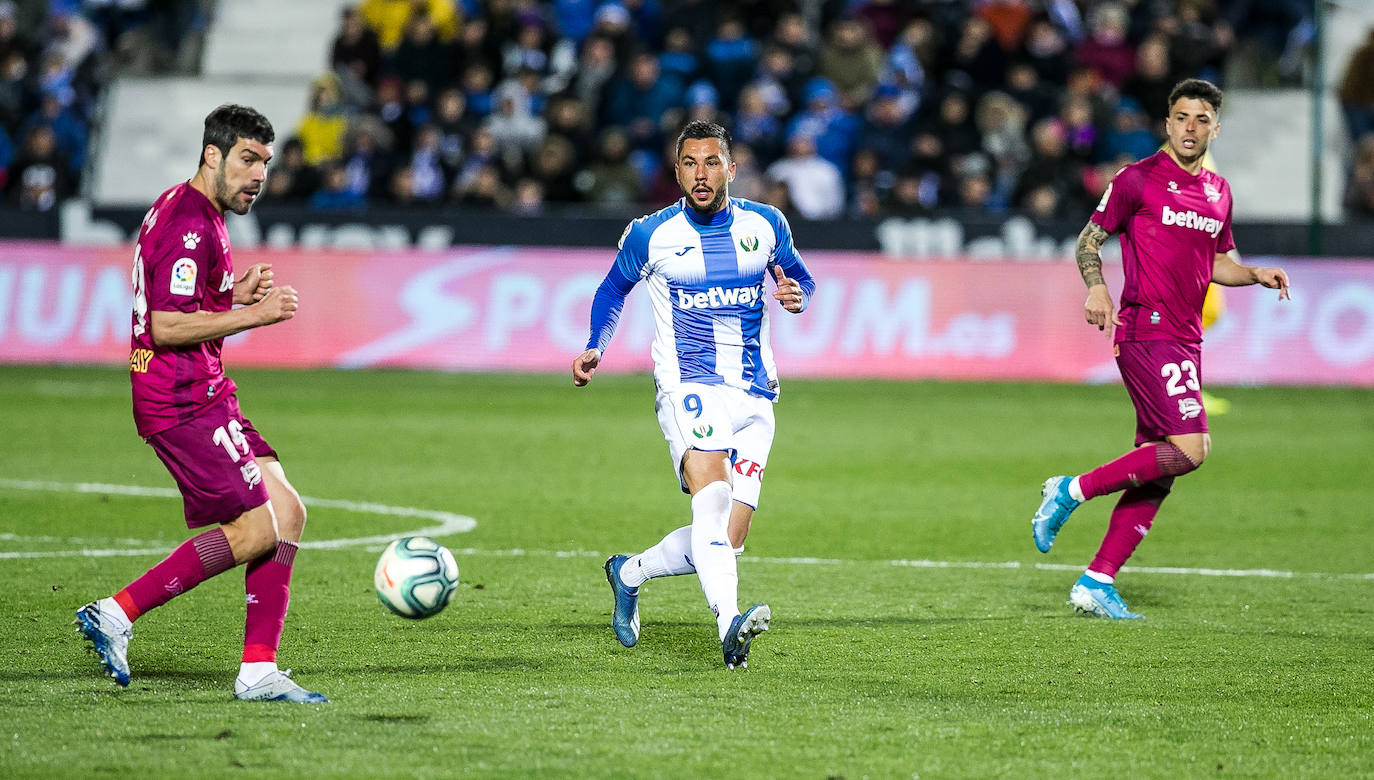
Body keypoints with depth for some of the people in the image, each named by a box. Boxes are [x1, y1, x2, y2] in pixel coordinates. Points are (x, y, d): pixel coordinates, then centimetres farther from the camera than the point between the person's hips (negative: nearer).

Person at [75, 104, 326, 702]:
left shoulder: (182, 209, 17)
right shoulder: (190, 224, -16)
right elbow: (165, 327, -23)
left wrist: (236, 294, 9)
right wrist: (254, 315, -18)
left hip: (203, 395, 11)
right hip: (182, 402, -11)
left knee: (288, 514, 4)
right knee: (256, 531, -12)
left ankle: (258, 671, 3)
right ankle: (115, 616, -6)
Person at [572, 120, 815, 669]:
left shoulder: (765, 224, 5)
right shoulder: (650, 235, 0)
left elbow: (799, 279, 19)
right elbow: (613, 290, 16)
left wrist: (797, 294, -6)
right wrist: (595, 349, -1)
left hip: (755, 397, 4)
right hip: (688, 389, -4)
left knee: (728, 540, 0)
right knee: (712, 494, -31)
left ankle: (629, 573, 26)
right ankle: (729, 624, -46)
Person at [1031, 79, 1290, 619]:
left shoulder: (1218, 192, 16)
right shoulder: (1139, 179, -3)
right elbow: (1090, 239, 1)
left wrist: (1256, 274, 8)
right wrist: (1096, 289, -17)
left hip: (1185, 340, 8)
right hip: (1146, 331, -8)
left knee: (1158, 469, 3)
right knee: (1189, 447, -21)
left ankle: (1096, 582, 6)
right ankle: (1071, 492, -9)